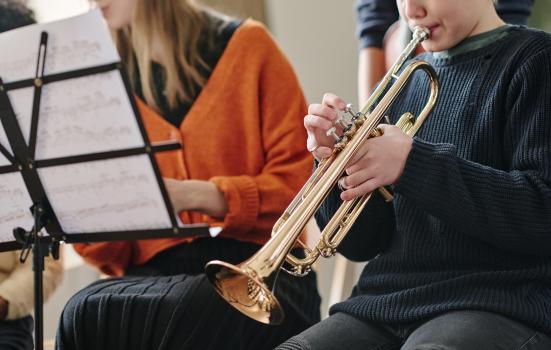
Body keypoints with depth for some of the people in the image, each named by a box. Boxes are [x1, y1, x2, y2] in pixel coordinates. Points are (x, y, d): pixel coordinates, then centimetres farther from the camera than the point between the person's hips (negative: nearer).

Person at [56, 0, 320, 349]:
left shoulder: (247, 45, 7)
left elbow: (298, 183, -2)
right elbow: (113, 252, 13)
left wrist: (196, 195, -16)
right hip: (157, 274, 3)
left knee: (177, 317, -35)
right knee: (85, 312, -31)